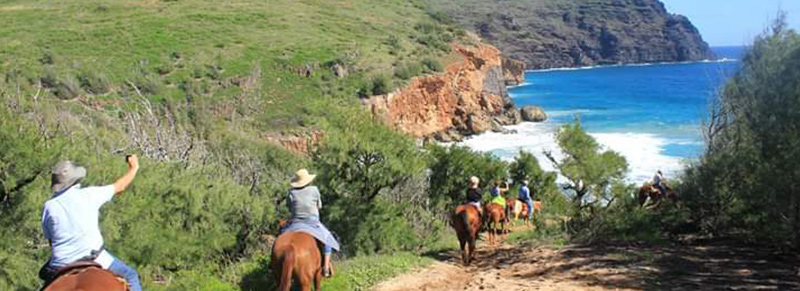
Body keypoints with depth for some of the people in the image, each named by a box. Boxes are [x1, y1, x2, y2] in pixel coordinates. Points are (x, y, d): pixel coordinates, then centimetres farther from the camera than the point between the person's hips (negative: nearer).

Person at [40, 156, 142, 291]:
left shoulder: (49, 206, 4)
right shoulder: (89, 194, -3)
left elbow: (50, 240, 10)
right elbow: (120, 187, 11)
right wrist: (133, 168, 28)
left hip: (61, 265, 3)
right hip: (95, 259, -3)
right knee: (130, 276, 14)